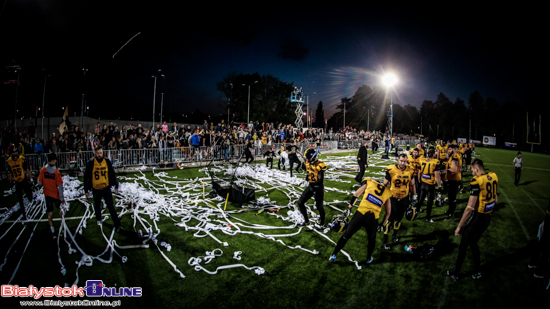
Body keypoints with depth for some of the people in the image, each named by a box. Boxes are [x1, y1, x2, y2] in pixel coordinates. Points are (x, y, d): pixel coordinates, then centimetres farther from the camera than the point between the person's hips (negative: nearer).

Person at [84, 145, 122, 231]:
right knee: (97, 205, 21)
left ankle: (117, 224, 1)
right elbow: (86, 177, -2)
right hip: (96, 189, 1)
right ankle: (99, 219, 46)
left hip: (106, 188, -1)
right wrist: (86, 190, -1)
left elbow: (112, 174, 4)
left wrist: (116, 186, 5)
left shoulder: (107, 162, -5)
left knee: (111, 206, -3)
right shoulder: (91, 163, -9)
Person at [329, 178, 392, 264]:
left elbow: (355, 195, 6)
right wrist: (382, 224, 33)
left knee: (346, 236, 12)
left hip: (361, 214, -1)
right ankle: (369, 259, 45)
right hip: (373, 218, 2)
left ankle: (333, 255, 20)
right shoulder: (387, 193, 21)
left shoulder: (369, 183, 15)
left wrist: (349, 207, 13)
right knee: (372, 239, 29)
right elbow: (388, 212, 23)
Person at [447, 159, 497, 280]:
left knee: (463, 246, 9)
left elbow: (470, 208, -23)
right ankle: (477, 272, 33)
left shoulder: (476, 181, -22)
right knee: (473, 243, 24)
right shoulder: (494, 177, 0)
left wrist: (459, 226, -16)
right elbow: (495, 200, 13)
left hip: (477, 218, -7)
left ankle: (456, 273, 23)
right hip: (488, 218, 7)